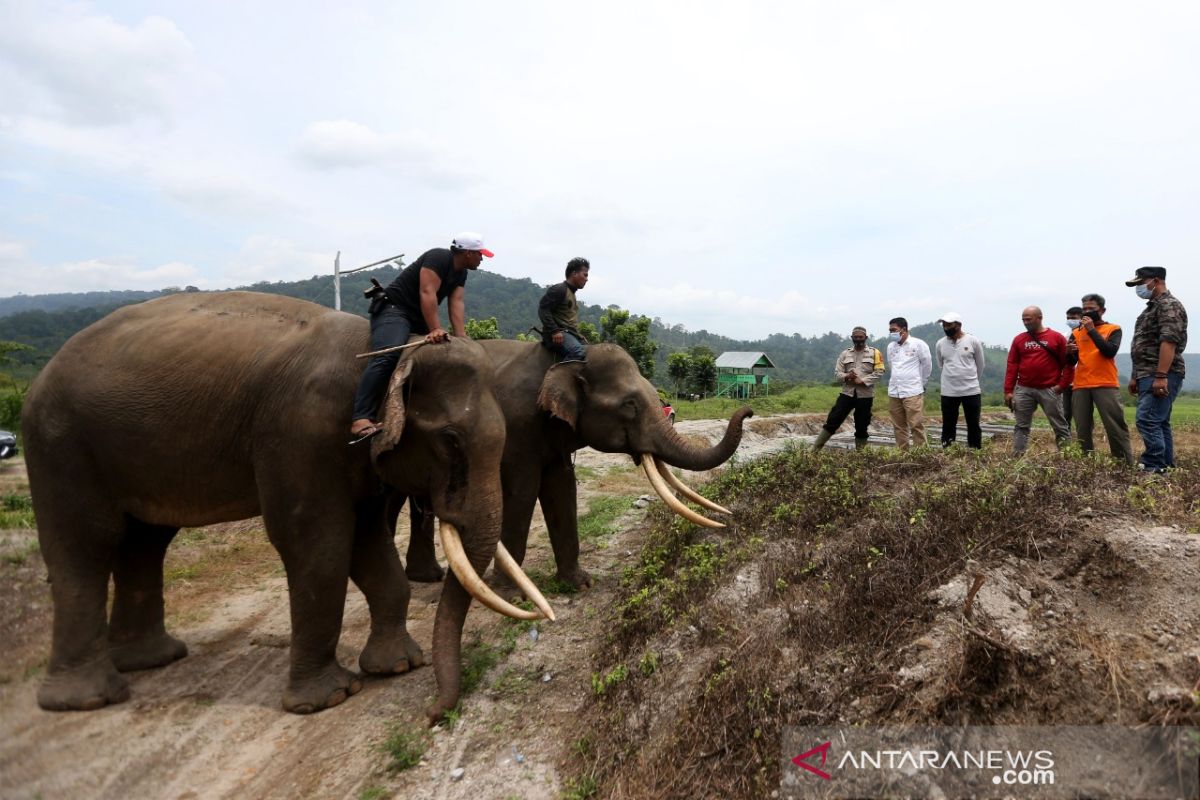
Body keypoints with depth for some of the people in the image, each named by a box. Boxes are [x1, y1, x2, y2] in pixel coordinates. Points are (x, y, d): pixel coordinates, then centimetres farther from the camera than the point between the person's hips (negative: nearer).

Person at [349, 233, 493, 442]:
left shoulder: (461, 273, 11)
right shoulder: (438, 258, -15)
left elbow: (457, 304, 2)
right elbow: (427, 293, -26)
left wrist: (461, 338, -11)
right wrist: (435, 329, -35)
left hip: (420, 316, 11)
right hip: (394, 309, -11)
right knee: (388, 356, -32)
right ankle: (361, 420, -43)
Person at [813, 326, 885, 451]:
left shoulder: (874, 353, 2)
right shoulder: (845, 354, 9)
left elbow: (879, 372, -6)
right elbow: (837, 373, 5)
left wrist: (862, 381, -16)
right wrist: (847, 377, -16)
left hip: (865, 395, -1)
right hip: (847, 393, 2)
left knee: (861, 426, 7)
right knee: (832, 421, -3)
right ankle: (815, 449, 1)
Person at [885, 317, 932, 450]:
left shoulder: (918, 344, -5)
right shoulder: (890, 346, 11)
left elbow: (927, 365, 3)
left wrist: (920, 383, 9)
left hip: (913, 392, -5)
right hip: (893, 392, 5)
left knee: (916, 425, -7)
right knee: (898, 426, 9)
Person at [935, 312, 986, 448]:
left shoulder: (973, 341, -5)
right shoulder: (940, 343, 1)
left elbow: (980, 365, 8)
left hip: (971, 391, -2)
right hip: (948, 392, 2)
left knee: (974, 425, 7)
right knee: (948, 426, 6)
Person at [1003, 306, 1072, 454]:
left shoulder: (1056, 337, 1)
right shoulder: (1019, 339, 7)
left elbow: (1068, 363, 1)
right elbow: (1012, 366, 5)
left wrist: (1062, 385, -8)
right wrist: (1008, 390, -1)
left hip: (1050, 390, -2)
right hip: (1023, 390, 2)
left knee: (1060, 426, 4)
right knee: (1021, 427, 4)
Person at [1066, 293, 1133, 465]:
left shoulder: (1113, 329, 6)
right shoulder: (1076, 332, 15)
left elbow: (1110, 351, -13)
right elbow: (1071, 362, 11)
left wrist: (1092, 330, -11)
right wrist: (1069, 352, -12)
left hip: (1106, 385, -3)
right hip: (1080, 386, 3)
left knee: (1115, 426, -5)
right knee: (1082, 429, 4)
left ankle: (1126, 464, -1)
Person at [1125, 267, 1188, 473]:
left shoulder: (1169, 305, -10)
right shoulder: (1153, 307, 22)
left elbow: (1169, 342, -21)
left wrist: (1161, 376, -27)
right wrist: (1136, 376, 24)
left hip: (1161, 376, -10)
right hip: (1149, 376, 10)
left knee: (1147, 420, -17)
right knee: (1159, 423, 11)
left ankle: (1153, 468, -17)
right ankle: (1166, 467, 16)